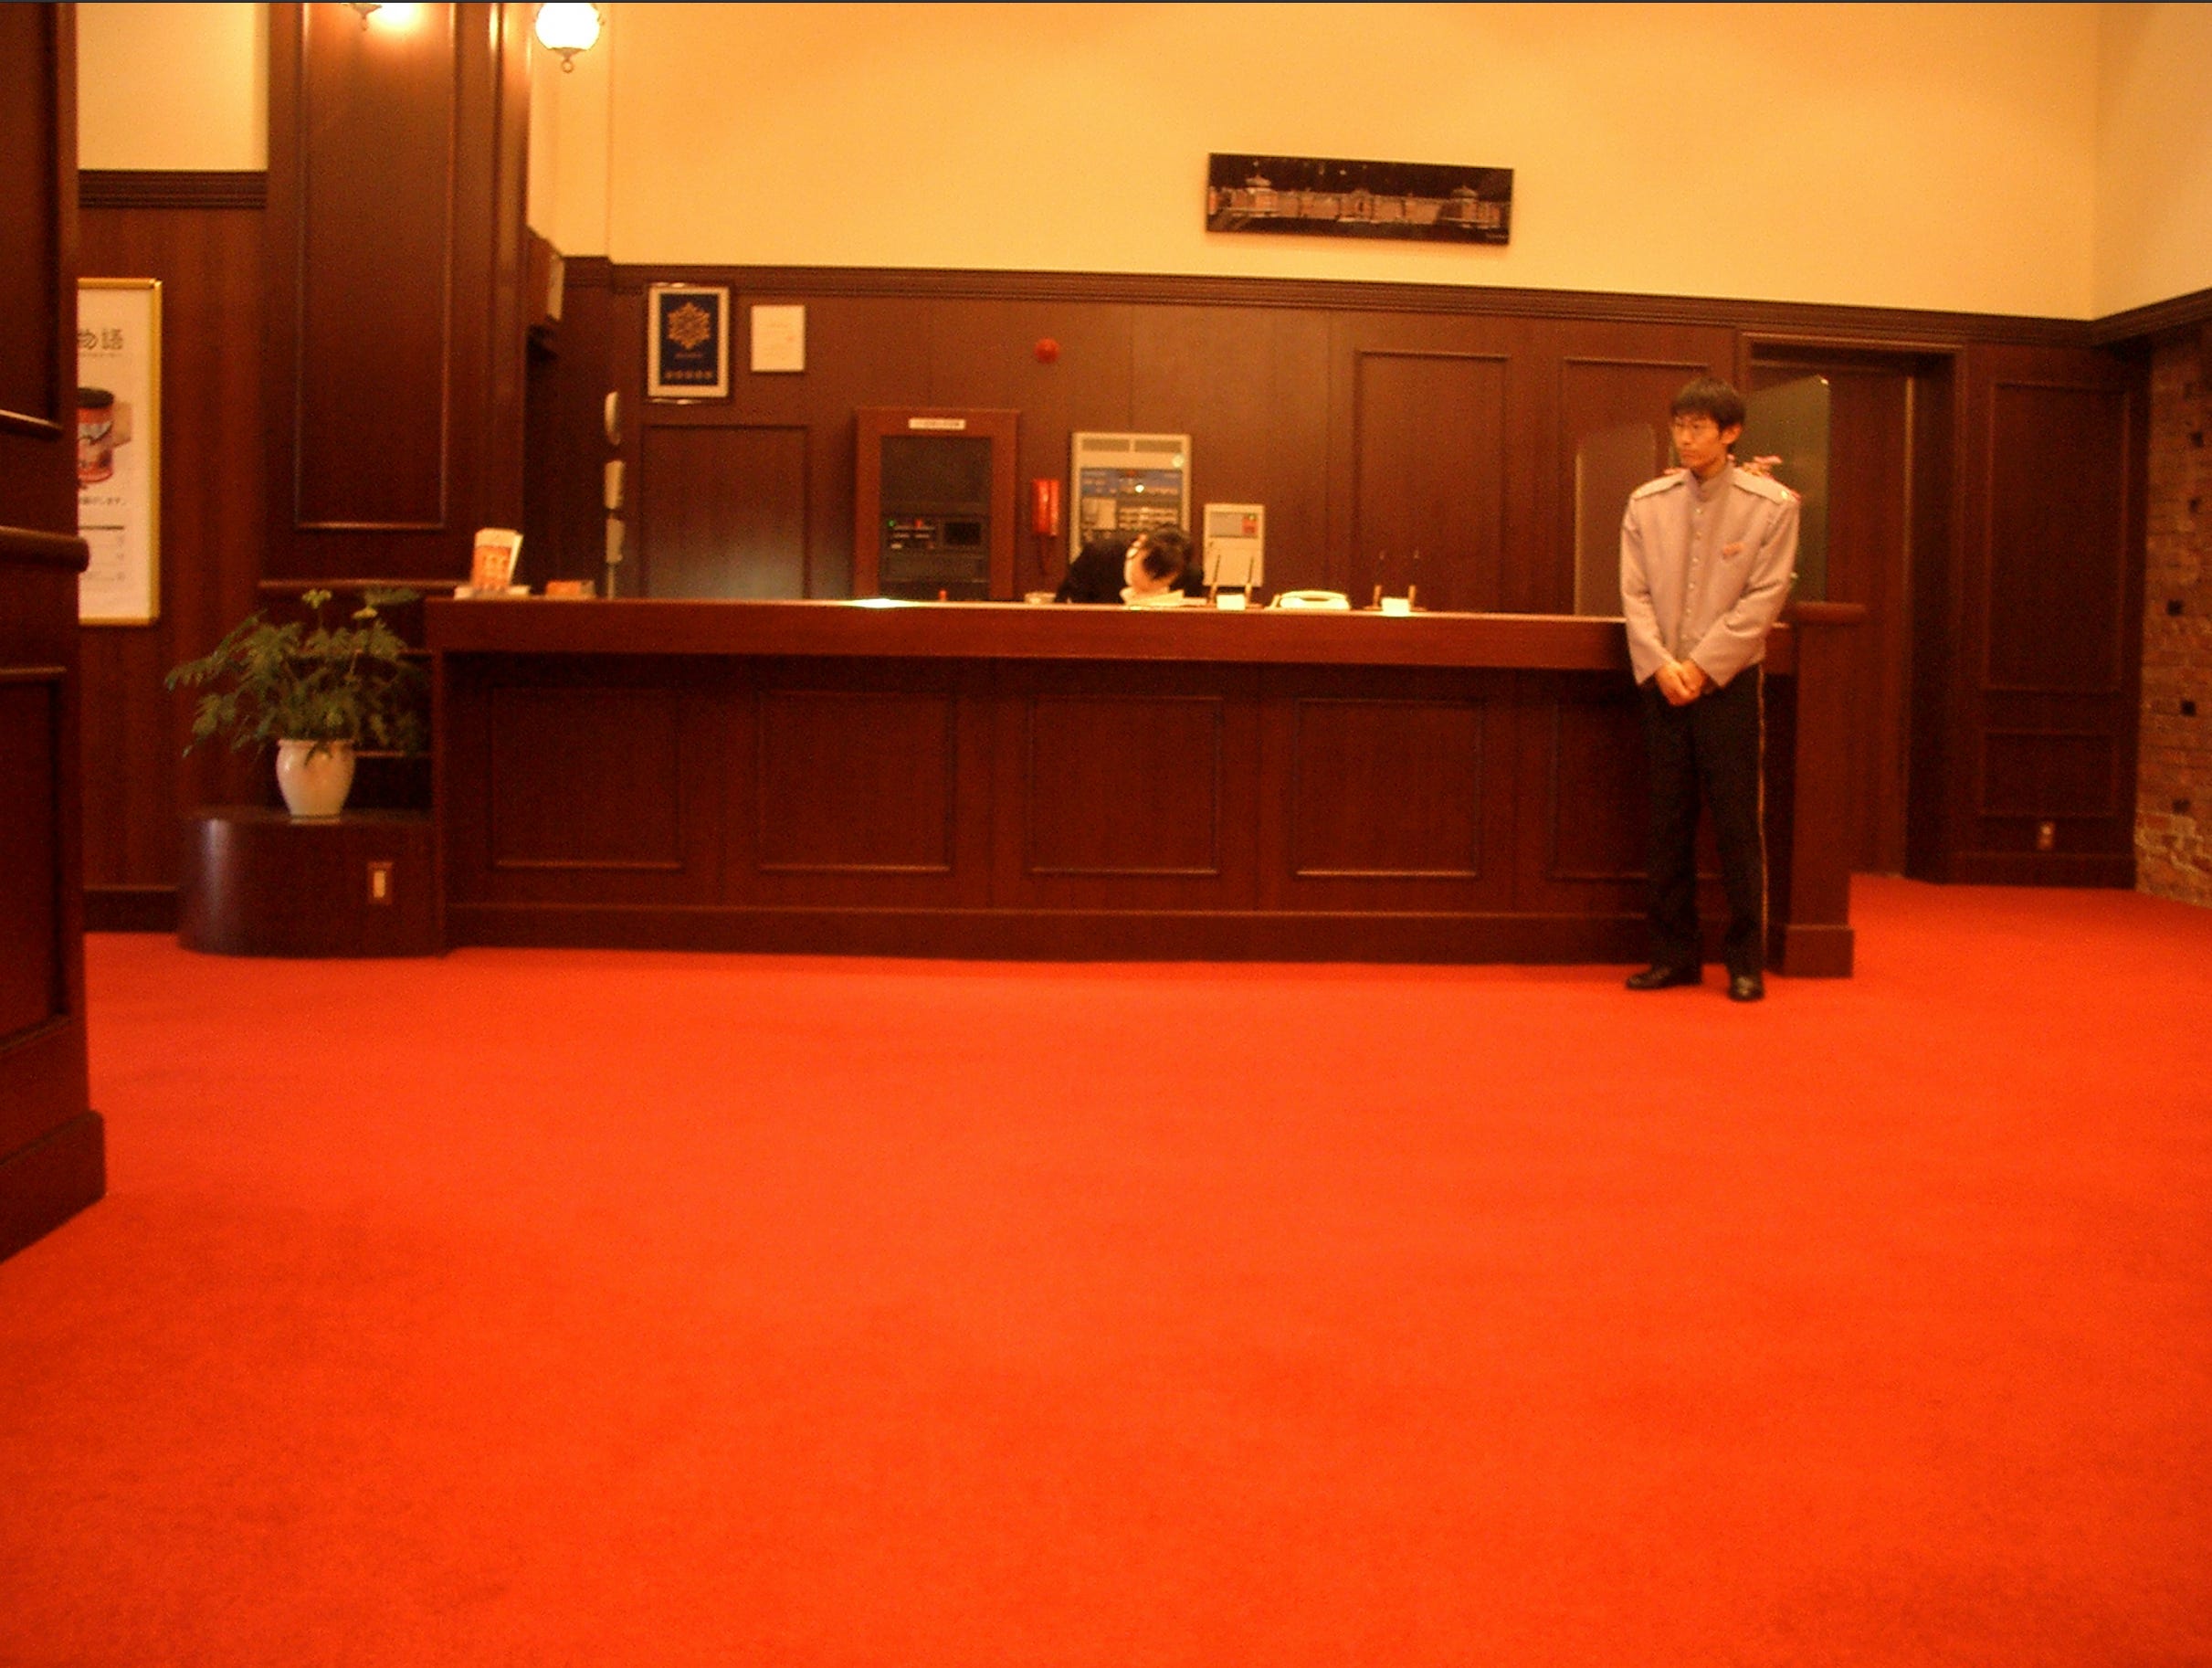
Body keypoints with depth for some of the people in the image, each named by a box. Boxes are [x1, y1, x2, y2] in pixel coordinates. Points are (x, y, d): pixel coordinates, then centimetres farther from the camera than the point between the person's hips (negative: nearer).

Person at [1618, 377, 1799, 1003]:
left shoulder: (1771, 505, -2)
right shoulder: (1647, 503, 6)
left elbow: (1763, 599, -6)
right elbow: (1634, 593, 4)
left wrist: (1701, 665, -12)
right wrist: (1660, 665, -10)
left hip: (1729, 682, -3)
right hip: (1663, 684, 3)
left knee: (1738, 822, 0)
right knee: (1669, 821, 7)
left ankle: (1746, 960, 9)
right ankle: (1675, 953, 16)